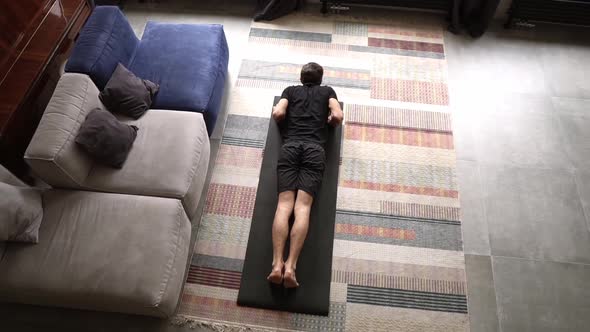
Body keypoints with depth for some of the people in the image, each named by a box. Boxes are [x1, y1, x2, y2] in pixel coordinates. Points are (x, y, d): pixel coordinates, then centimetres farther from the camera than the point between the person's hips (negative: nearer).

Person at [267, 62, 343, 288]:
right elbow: (338, 117, 8)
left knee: (284, 204, -12)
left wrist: (275, 110, 31)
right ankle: (290, 266, -28)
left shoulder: (290, 90, 25)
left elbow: (278, 114, 9)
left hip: (289, 147, 1)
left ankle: (277, 264, -26)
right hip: (314, 149, -1)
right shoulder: (327, 91, 24)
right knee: (303, 207, -14)